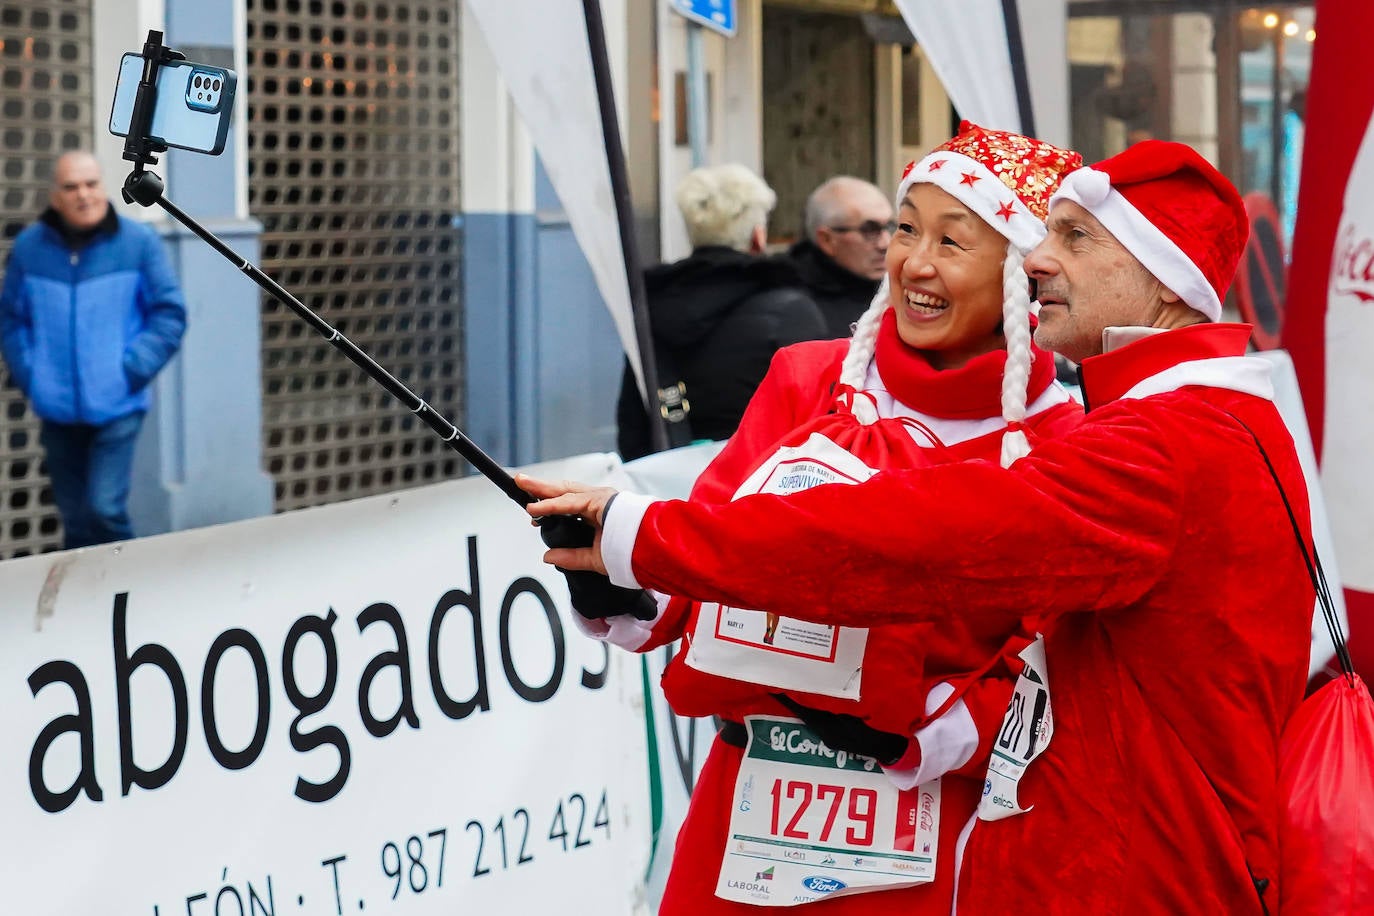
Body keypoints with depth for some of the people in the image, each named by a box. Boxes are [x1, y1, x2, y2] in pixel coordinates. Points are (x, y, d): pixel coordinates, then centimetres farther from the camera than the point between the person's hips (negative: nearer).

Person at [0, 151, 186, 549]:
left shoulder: (139, 242, -5)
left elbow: (169, 313, -2)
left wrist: (132, 369, -10)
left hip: (117, 408, -3)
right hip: (58, 410, 3)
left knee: (104, 509, -14)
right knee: (75, 520, 11)